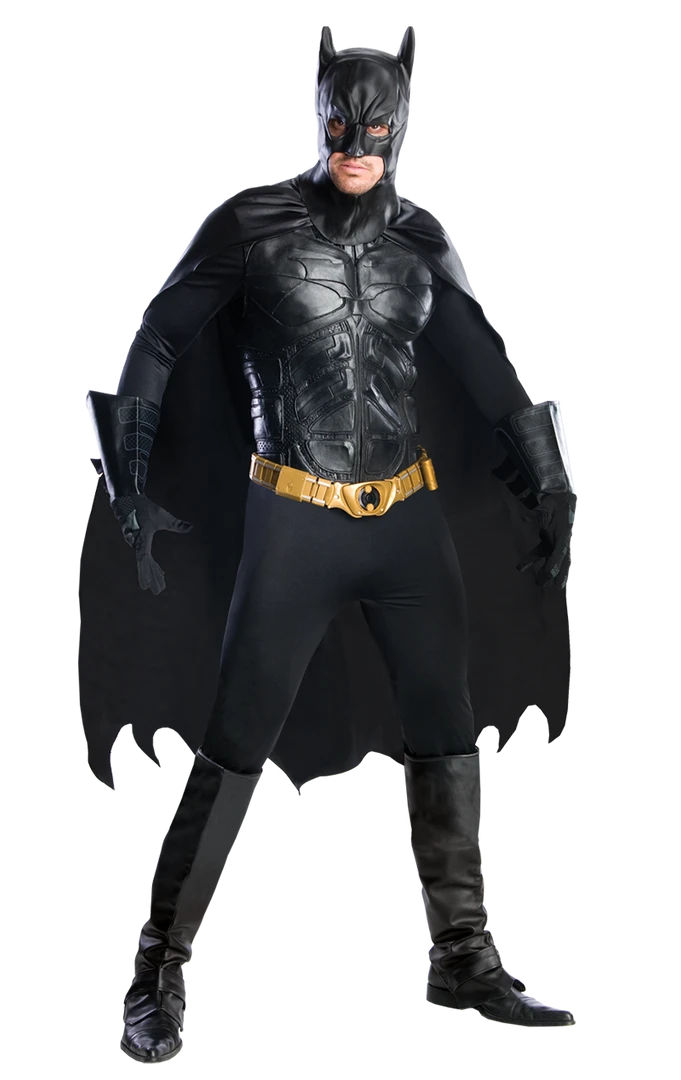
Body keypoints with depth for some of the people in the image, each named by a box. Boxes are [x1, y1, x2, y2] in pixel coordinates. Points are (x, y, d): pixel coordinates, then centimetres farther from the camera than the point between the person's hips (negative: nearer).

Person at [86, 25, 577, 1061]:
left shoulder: (416, 237, 6)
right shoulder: (252, 224, -6)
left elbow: (488, 371, 13)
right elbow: (153, 353, -3)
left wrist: (549, 497, 11)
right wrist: (135, 492, -8)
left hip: (410, 519, 4)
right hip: (296, 522, -4)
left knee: (447, 739, 7)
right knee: (234, 751, -4)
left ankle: (465, 963, 19)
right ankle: (158, 976, 4)